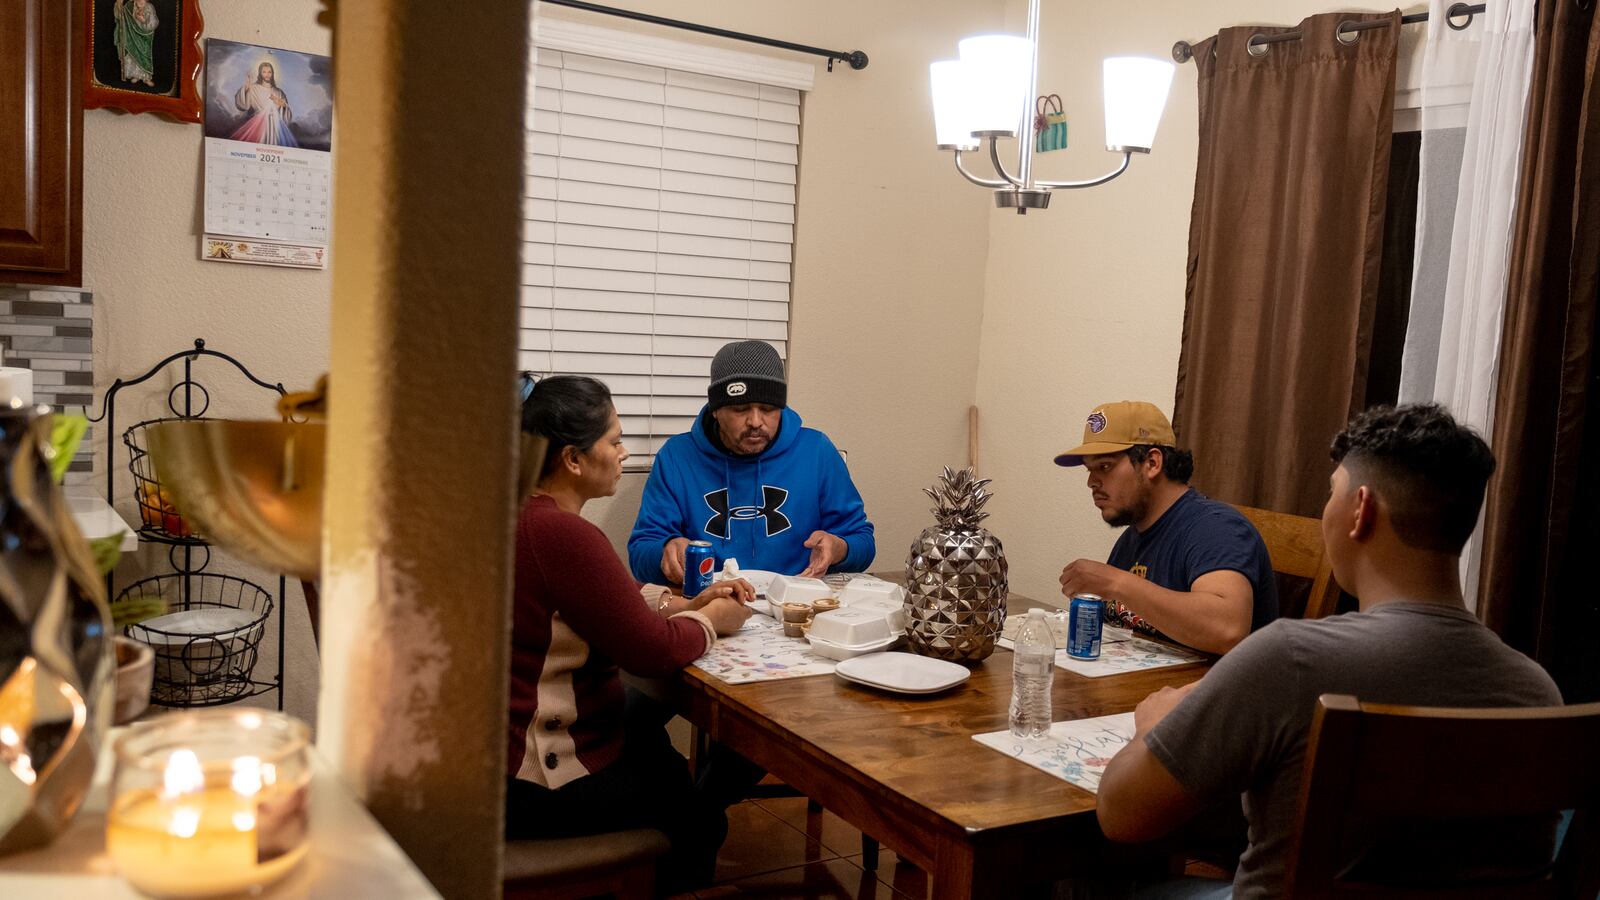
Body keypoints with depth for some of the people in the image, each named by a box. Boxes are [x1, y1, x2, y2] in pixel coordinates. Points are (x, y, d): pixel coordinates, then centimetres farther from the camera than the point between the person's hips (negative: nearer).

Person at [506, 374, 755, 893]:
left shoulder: (520, 514, 4)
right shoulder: (564, 536, -27)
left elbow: (617, 605, 14)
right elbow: (653, 651, -23)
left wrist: (688, 602, 5)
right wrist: (712, 619, -5)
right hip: (532, 782, -9)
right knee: (698, 811, 11)